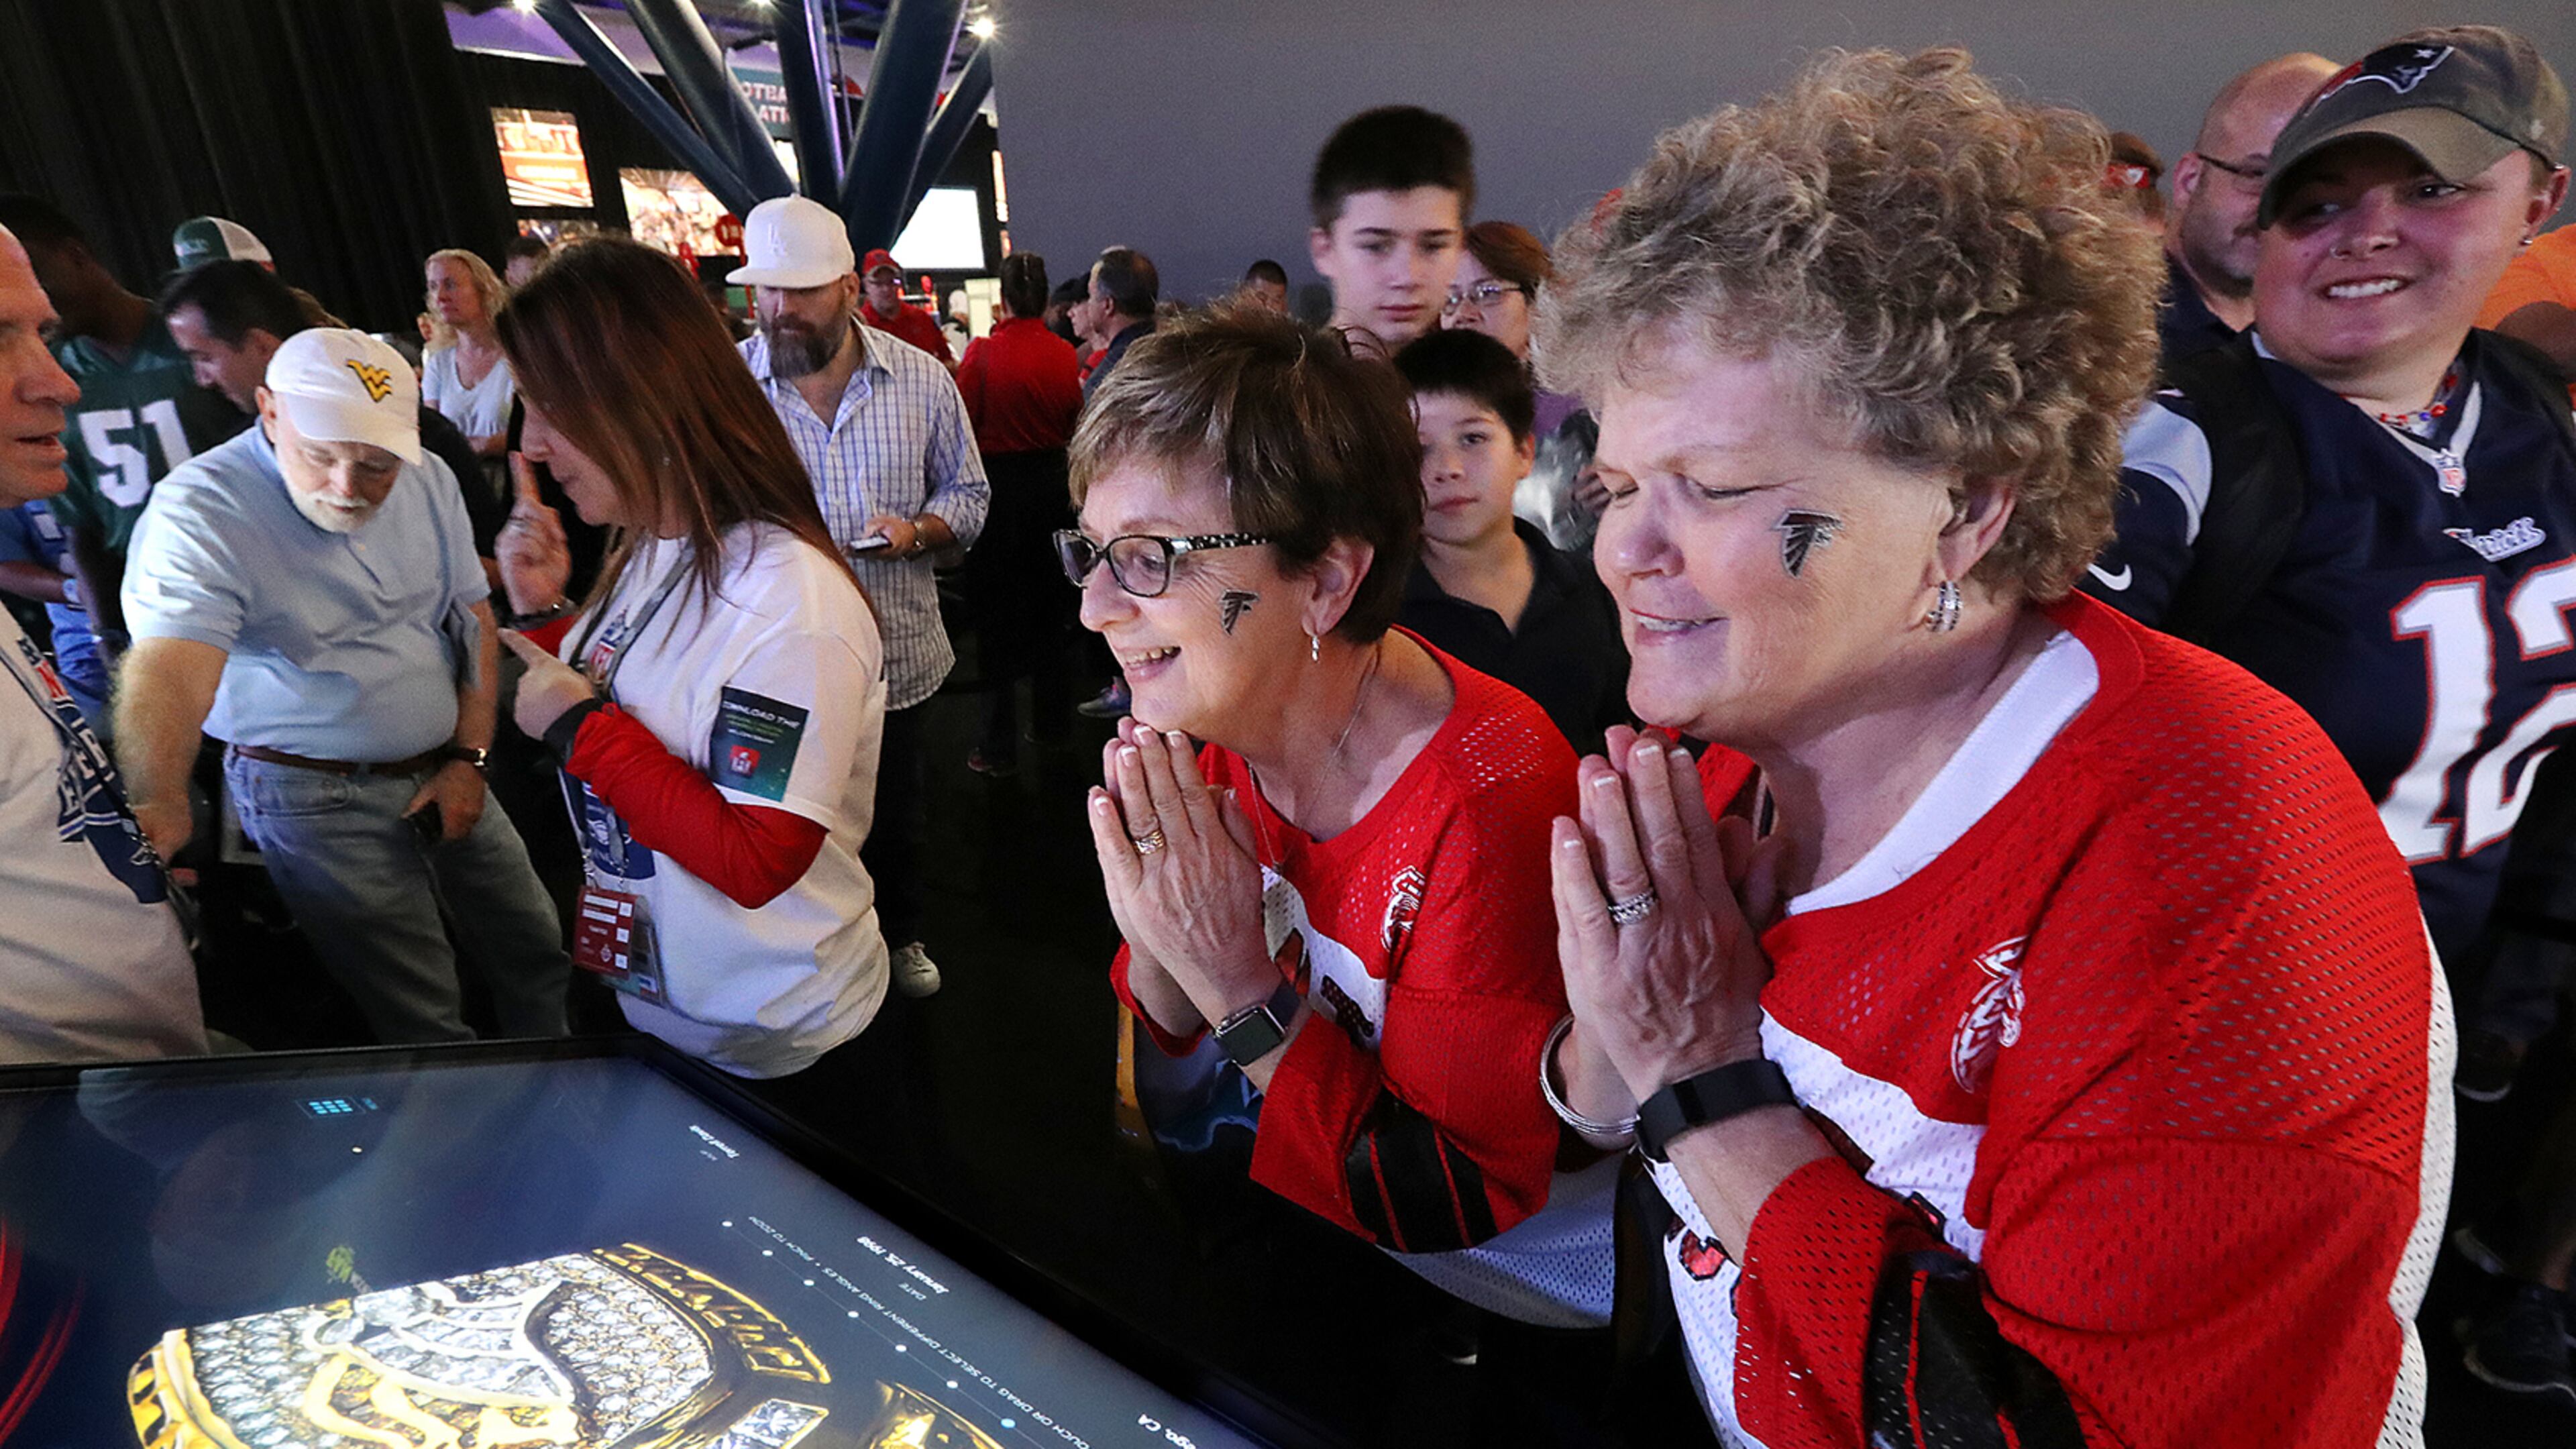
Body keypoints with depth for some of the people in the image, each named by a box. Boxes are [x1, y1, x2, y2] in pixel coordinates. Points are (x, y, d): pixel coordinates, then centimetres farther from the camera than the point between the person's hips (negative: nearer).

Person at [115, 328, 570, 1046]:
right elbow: (169, 669, -33)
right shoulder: (203, 510, -19)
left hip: (443, 773, 6)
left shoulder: (426, 481, 0)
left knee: (537, 954, 15)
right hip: (319, 801, -5)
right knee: (426, 1026, -1)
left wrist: (468, 760, -1)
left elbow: (475, 619, 6)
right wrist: (156, 805, -51)